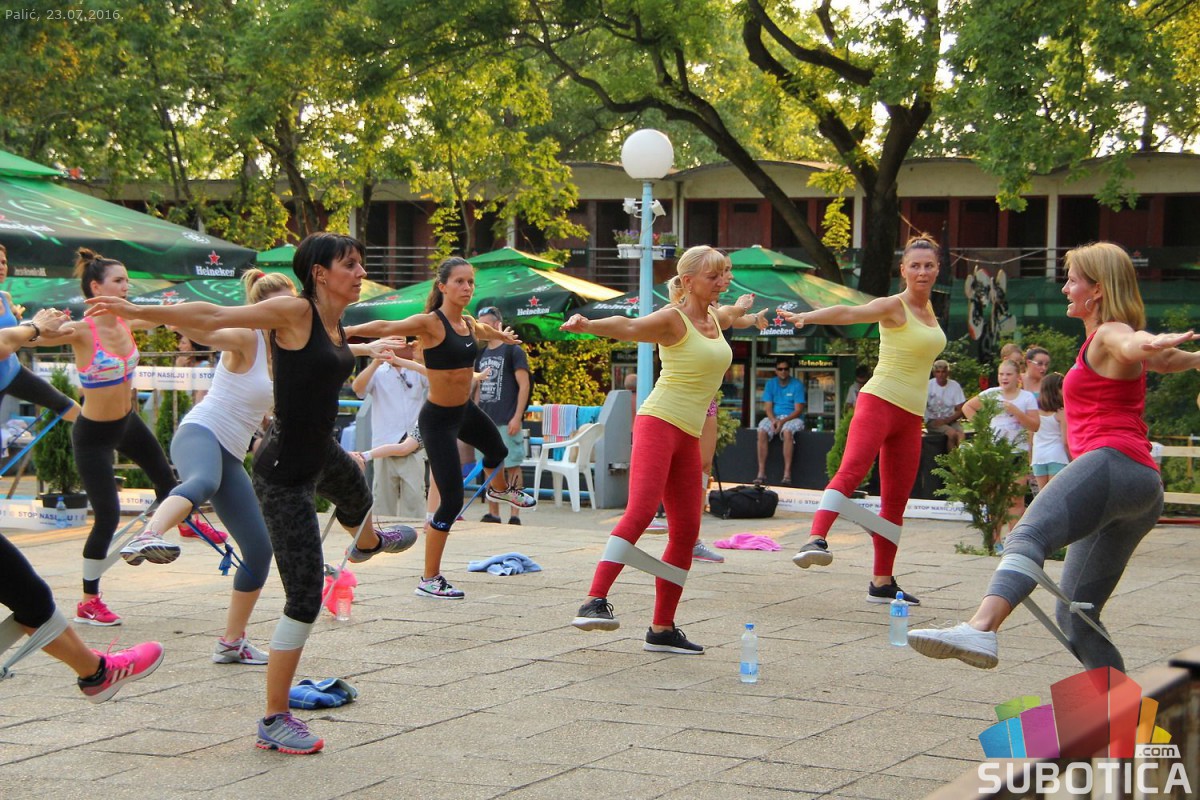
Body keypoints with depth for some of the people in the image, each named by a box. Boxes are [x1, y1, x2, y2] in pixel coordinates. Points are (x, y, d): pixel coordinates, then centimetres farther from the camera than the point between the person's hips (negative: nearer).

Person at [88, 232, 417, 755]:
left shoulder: (334, 322, 3)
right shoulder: (294, 311, -21)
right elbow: (212, 317, -26)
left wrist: (368, 349, 44)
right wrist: (136, 310, -31)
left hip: (321, 455, 10)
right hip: (285, 475, -10)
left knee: (356, 490, 43)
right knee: (305, 598, -11)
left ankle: (368, 542, 82)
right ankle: (274, 722, -2)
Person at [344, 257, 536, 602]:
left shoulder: (469, 324, 2)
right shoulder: (430, 323, -22)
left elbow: (484, 332, 27)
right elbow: (387, 327, -38)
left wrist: (504, 336, 49)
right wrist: (349, 330, -53)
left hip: (465, 410, 9)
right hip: (438, 418, -9)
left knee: (497, 449, 36)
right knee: (452, 500, -12)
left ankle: (499, 489, 73)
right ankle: (429, 580, -1)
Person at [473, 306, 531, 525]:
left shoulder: (513, 351, -4)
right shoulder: (481, 355, 16)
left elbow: (524, 385, -8)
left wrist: (517, 417, -15)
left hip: (507, 422, -7)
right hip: (485, 421, 7)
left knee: (512, 467, -5)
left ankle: (514, 515, -4)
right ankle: (492, 514, 12)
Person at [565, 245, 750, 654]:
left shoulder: (713, 318, 17)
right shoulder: (673, 318, -7)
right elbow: (629, 327, -26)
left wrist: (740, 307, 65)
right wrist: (588, 324, -45)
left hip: (688, 436, 8)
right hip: (659, 422, -8)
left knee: (686, 531, 5)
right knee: (640, 511, -24)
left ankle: (662, 629, 10)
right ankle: (594, 602, -29)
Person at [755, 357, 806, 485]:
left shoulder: (797, 385, -2)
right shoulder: (770, 383, 10)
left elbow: (798, 410, -8)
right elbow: (767, 407, 4)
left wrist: (783, 421, -21)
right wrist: (773, 420, -16)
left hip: (793, 418, -3)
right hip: (774, 417, 3)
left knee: (787, 431, -38)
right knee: (762, 430, -29)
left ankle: (787, 473, -40)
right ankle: (761, 472, -31)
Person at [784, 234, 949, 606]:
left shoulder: (929, 308, 17)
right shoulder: (893, 306, -5)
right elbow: (848, 313, -21)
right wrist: (806, 316, -40)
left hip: (911, 415, 7)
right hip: (879, 402, -7)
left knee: (896, 501, 7)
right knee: (851, 470, -28)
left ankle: (882, 582, 11)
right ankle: (815, 539, -43)